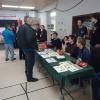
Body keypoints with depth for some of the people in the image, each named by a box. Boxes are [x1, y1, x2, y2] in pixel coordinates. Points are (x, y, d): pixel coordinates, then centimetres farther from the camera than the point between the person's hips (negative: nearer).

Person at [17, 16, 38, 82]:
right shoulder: (28, 28, -22)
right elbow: (30, 39, -32)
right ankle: (29, 78, 11)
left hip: (24, 47, 10)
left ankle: (27, 72, 44)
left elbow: (19, 37, 17)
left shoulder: (22, 27, 11)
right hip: (29, 48, -10)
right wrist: (35, 46, -20)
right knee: (31, 62, 0)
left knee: (27, 61, 25)